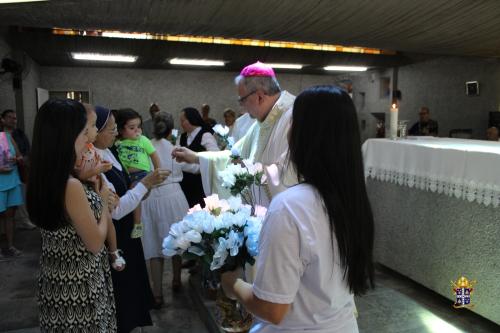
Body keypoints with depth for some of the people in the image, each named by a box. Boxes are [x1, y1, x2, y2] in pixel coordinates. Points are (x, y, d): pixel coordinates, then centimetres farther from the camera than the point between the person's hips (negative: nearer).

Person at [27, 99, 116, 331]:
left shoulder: (41, 179, -3)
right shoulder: (71, 187, -28)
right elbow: (95, 244, -19)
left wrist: (91, 181, 7)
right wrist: (104, 203, -5)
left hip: (55, 277, 8)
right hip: (79, 284, -8)